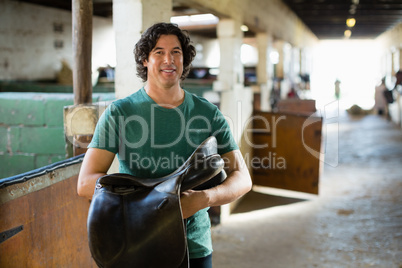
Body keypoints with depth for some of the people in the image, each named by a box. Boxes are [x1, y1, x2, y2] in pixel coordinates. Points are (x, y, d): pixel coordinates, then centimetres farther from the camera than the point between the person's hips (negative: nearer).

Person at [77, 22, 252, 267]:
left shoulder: (209, 114, -1)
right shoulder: (119, 113, -7)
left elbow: (243, 179, -2)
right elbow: (86, 183, -13)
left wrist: (203, 199, -23)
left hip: (194, 247, 2)